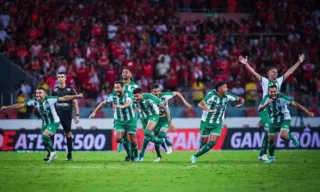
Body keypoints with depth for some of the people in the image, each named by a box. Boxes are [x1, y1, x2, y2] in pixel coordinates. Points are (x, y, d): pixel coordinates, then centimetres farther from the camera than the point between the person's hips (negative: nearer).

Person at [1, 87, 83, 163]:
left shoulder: (49, 99, -25)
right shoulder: (34, 101, -9)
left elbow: (64, 98, -27)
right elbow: (21, 105, -1)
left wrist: (76, 96, -36)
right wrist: (7, 107, 0)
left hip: (54, 122, -7)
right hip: (45, 123, 7)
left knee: (45, 135, -26)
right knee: (44, 141, 9)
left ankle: (53, 151, -5)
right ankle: (53, 156, 32)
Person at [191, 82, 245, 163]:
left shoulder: (227, 96, -8)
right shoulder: (212, 94, -22)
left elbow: (240, 99, 4)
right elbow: (200, 104, -34)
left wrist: (241, 103, -21)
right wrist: (207, 109, -55)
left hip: (217, 124, 3)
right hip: (206, 122, -3)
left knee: (212, 142, -11)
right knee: (203, 141, 8)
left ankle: (195, 156, 1)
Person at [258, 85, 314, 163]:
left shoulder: (283, 97, -23)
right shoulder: (266, 98, -12)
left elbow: (296, 104, -18)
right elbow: (259, 109, -16)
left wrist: (308, 112, -19)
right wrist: (266, 104, -36)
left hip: (285, 120, -4)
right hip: (273, 121, 4)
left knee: (283, 136, -28)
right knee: (271, 140, 4)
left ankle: (291, 137, 7)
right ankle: (271, 157, 26)